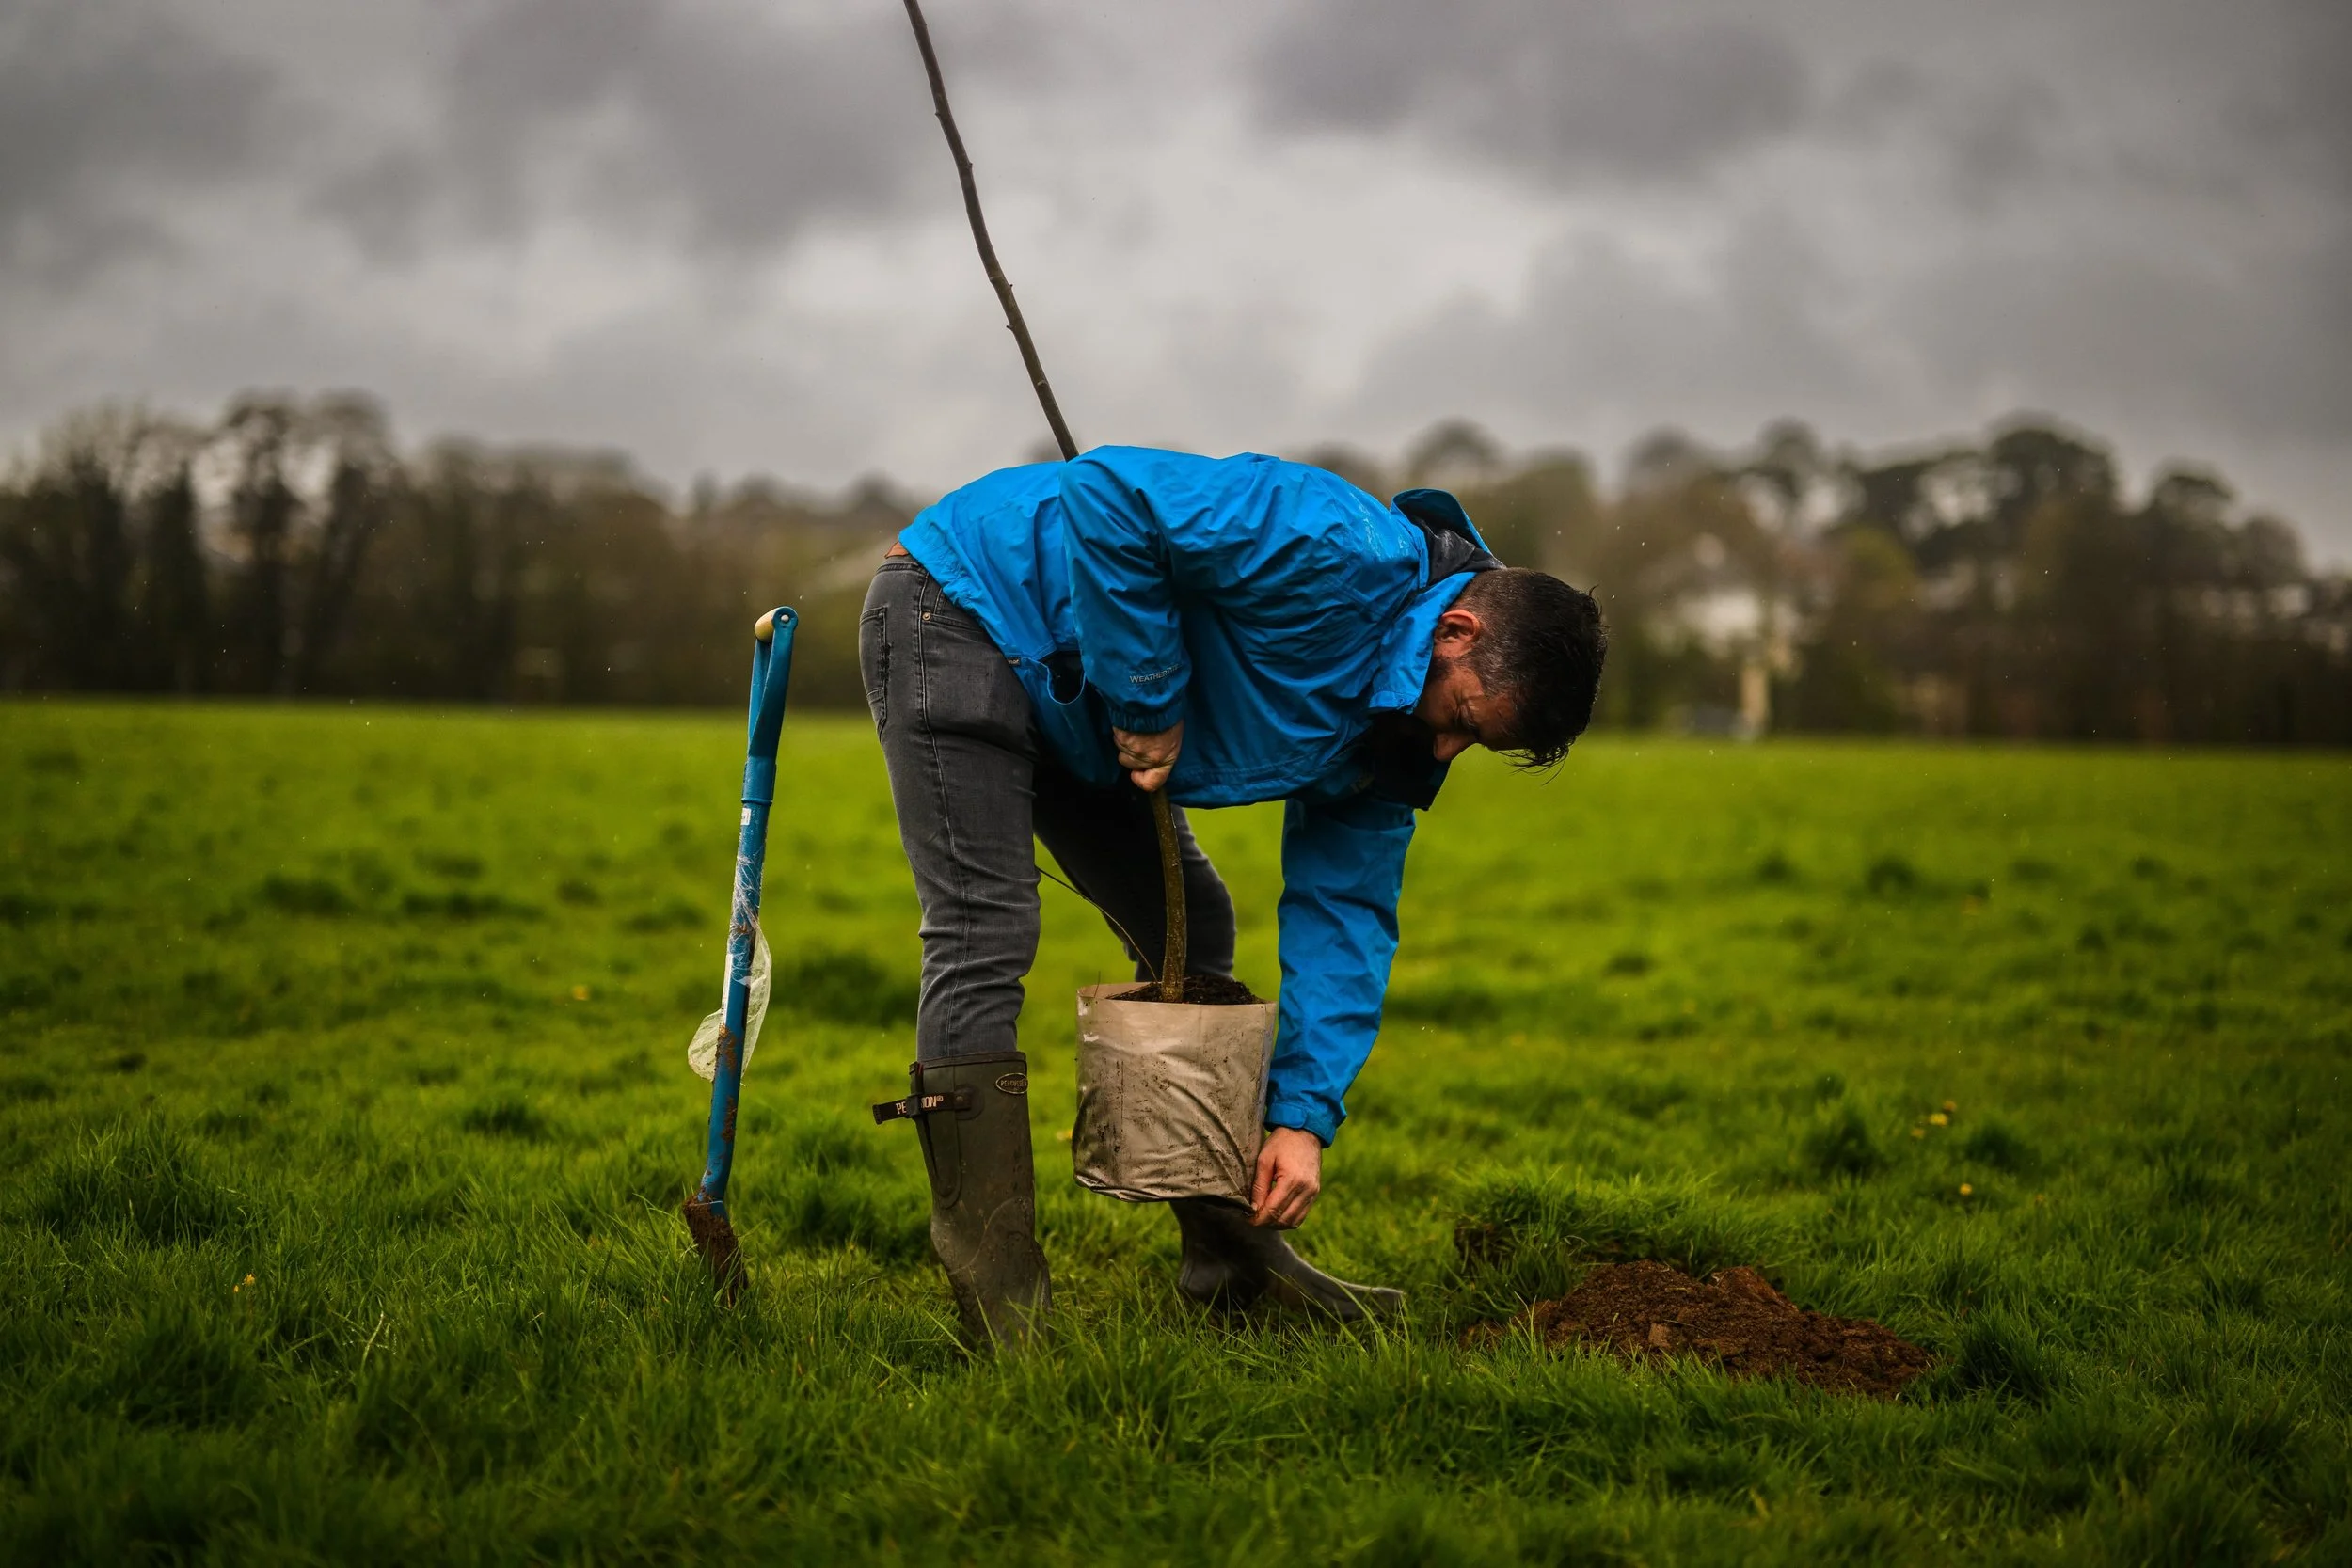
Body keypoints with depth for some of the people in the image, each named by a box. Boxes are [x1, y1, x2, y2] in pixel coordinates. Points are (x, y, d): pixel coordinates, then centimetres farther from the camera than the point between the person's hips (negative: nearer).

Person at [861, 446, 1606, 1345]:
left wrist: (1304, 1117, -8)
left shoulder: (1398, 733, 0)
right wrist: (1149, 705, -29)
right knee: (985, 940, -18)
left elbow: (1344, 913, 1)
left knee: (1190, 932, 9)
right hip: (957, 610, -10)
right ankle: (1003, 1307, -18)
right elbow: (1109, 494, -35)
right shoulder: (1339, 554, -30)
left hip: (1062, 701, 10)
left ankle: (1234, 1261, 17)